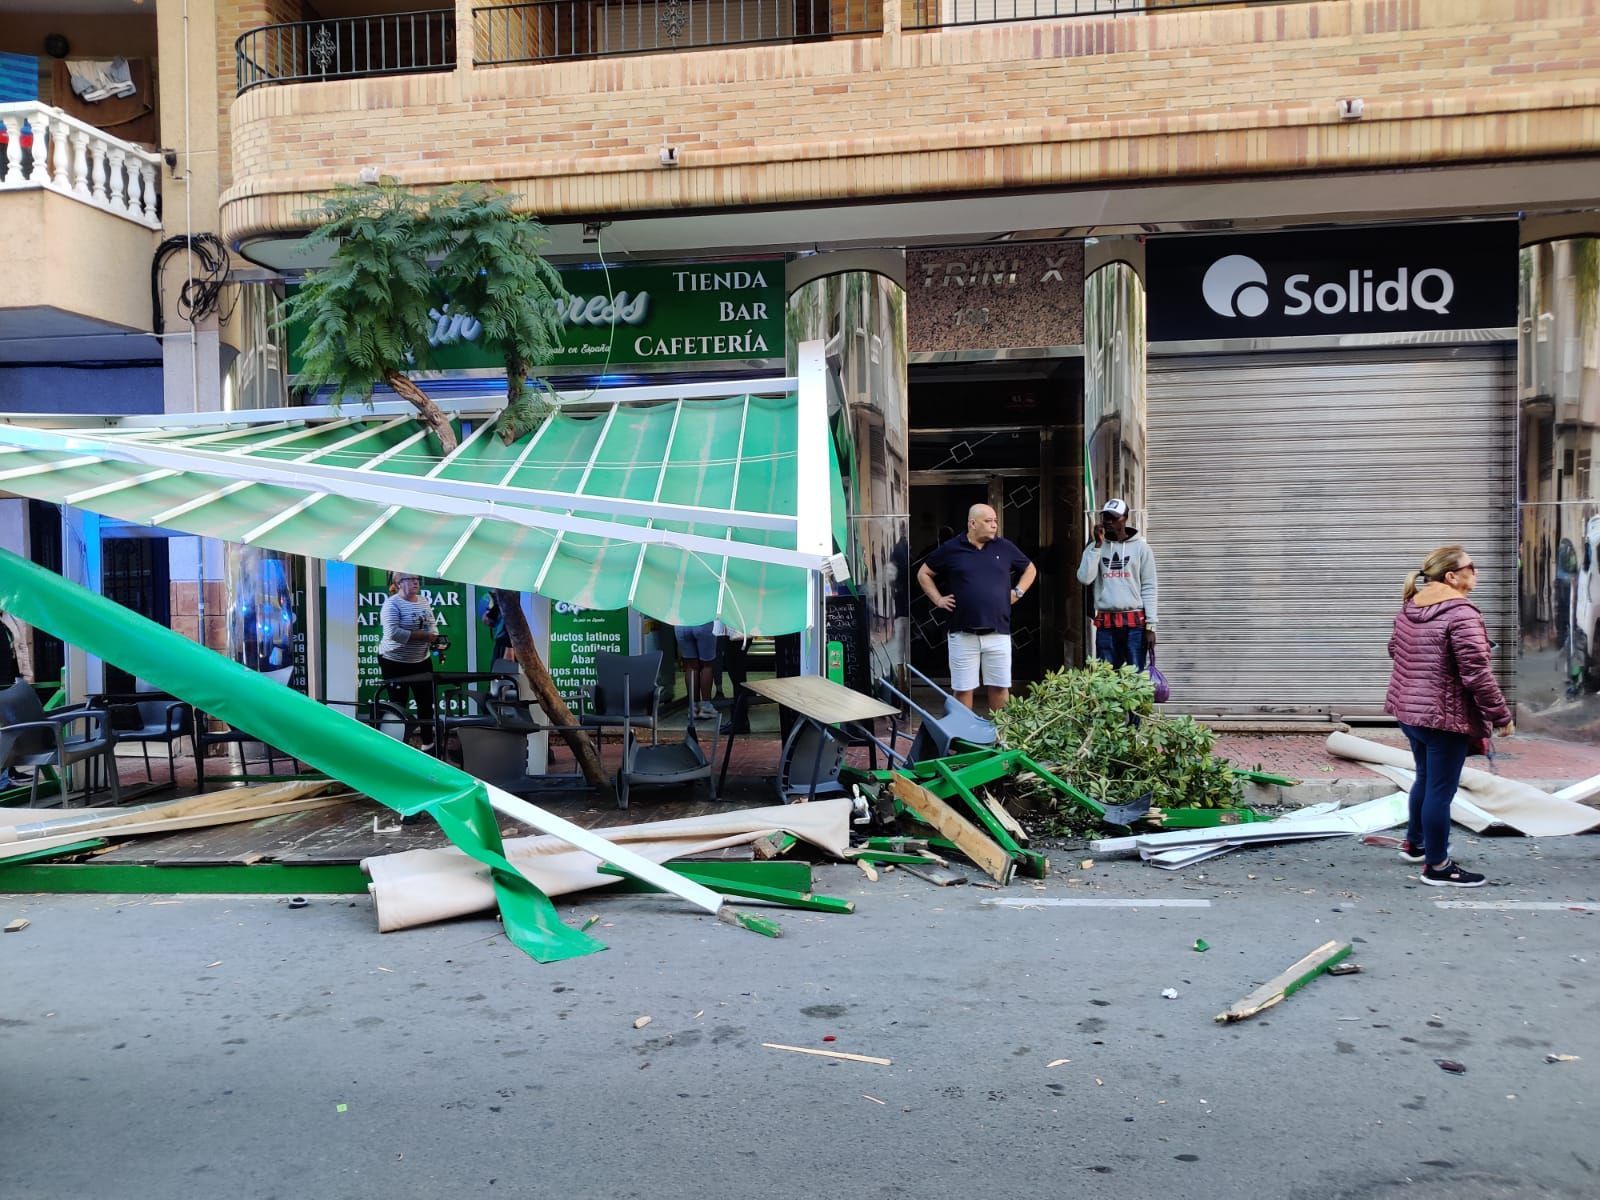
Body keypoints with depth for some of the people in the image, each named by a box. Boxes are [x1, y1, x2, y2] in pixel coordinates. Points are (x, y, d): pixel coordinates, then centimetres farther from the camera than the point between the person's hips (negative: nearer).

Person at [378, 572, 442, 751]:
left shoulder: (424, 602, 6)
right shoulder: (392, 604, -15)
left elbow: (432, 625, 13)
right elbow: (393, 633, -25)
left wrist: (433, 638, -10)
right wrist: (422, 636, -23)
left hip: (421, 661, 6)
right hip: (395, 662, -6)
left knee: (426, 702, 10)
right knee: (398, 705, 4)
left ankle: (428, 742, 22)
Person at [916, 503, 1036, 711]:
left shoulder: (1004, 547, 7)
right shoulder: (951, 549, 1)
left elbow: (1030, 570, 22)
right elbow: (923, 573, 13)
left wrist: (1018, 592, 9)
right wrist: (938, 599, 4)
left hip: (998, 632, 2)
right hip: (963, 634, -2)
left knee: (1000, 687, 6)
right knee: (963, 689, 4)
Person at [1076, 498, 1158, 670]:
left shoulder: (1140, 547, 3)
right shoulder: (1094, 548, 9)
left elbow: (1148, 588, 0)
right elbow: (1084, 578, -7)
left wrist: (1150, 626, -6)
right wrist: (1098, 544, -7)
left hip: (1135, 623, -2)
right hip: (1106, 624, 2)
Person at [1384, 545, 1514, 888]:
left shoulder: (1408, 607, 6)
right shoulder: (1461, 613, -20)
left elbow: (1395, 649, 22)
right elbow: (1477, 674, -22)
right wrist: (1501, 716, -13)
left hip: (1408, 709, 9)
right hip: (1445, 716, -9)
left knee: (1425, 778, 25)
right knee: (1440, 790, 2)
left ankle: (1414, 843, 40)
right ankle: (1437, 866, 13)